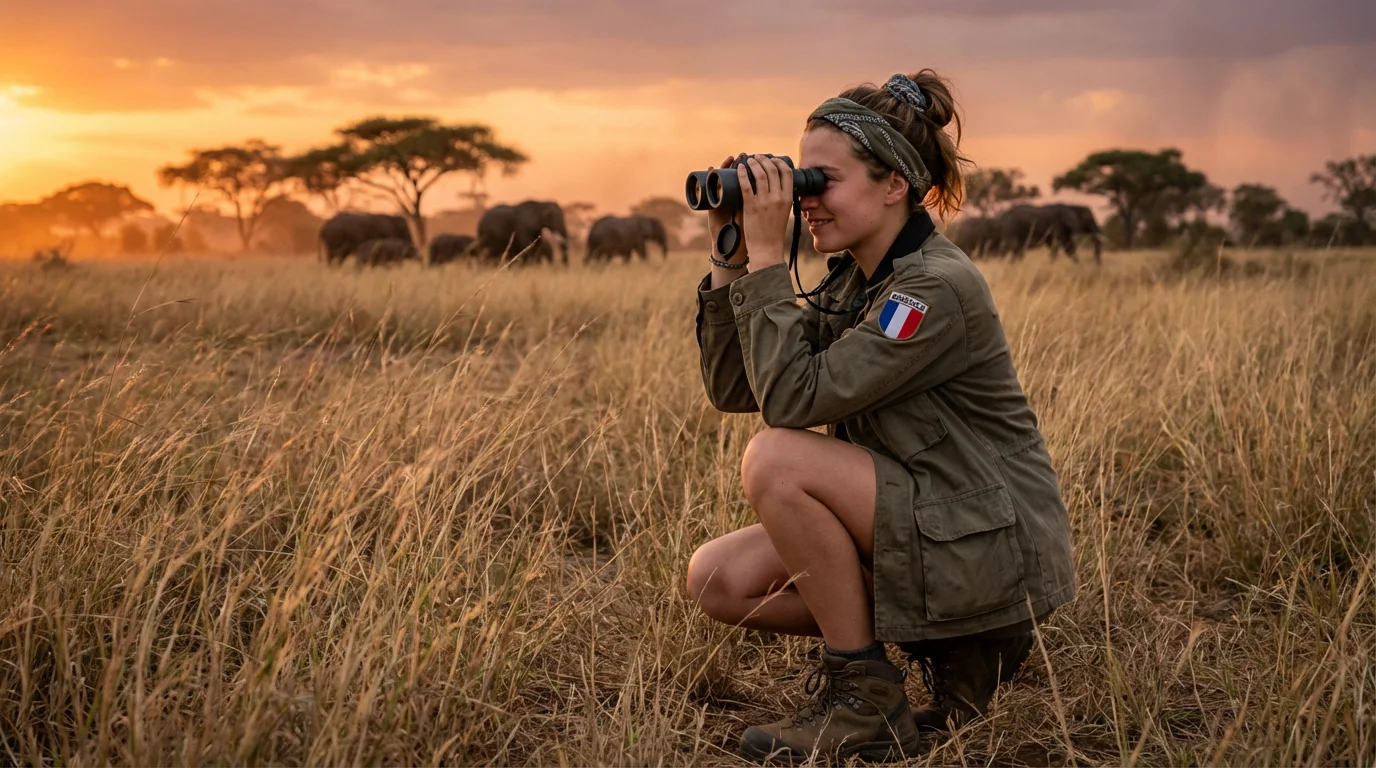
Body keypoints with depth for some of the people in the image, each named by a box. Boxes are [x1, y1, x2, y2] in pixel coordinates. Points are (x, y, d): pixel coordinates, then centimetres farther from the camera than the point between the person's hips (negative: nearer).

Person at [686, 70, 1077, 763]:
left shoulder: (937, 288, -21)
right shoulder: (851, 281, 6)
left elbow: (792, 397, -27)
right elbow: (731, 388, 3)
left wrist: (766, 254, -22)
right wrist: (730, 255, -4)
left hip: (990, 545, -9)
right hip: (916, 526, 9)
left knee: (775, 459, -24)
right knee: (719, 579, -4)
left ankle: (863, 700, -10)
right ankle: (944, 645, 7)